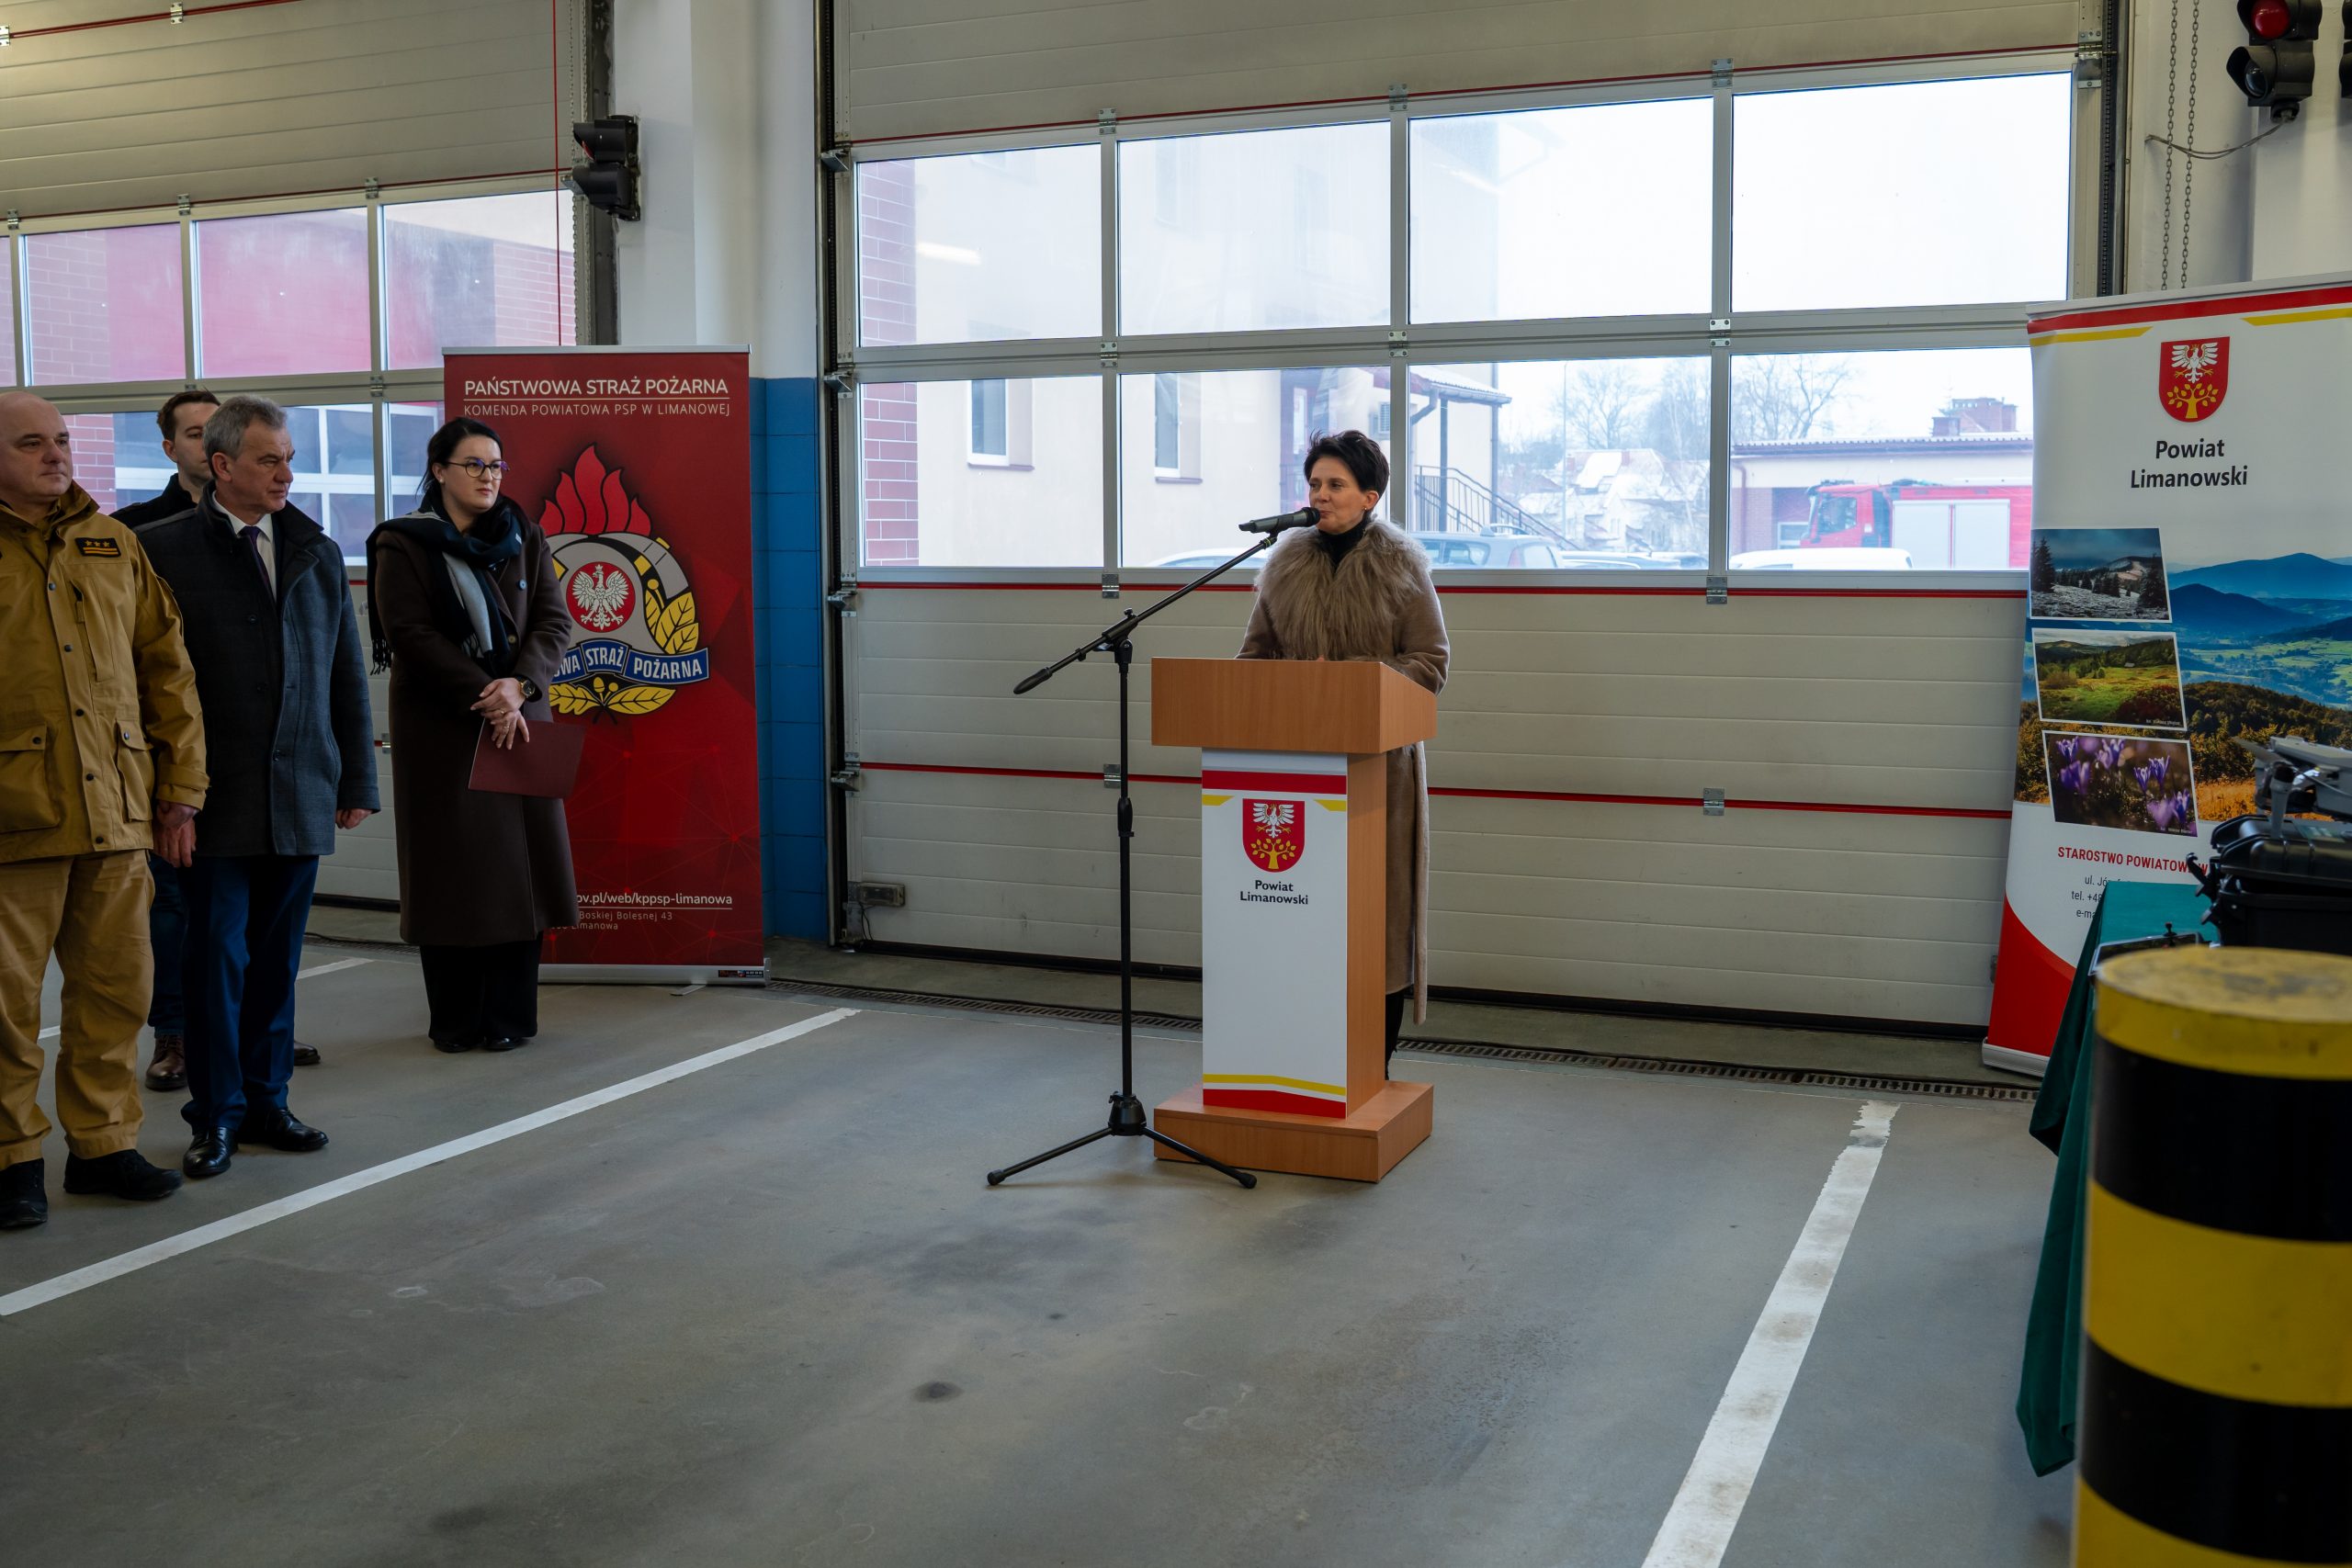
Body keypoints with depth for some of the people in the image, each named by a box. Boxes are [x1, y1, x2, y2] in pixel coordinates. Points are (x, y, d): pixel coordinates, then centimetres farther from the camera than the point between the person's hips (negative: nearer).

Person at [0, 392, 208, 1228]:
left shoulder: (115, 546, 14)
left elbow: (167, 670, 14)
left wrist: (180, 787, 10)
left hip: (117, 812, 4)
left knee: (116, 985, 8)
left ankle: (103, 1140, 21)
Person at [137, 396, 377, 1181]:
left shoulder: (318, 552, 12)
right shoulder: (165, 550, -2)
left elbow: (347, 675, 14)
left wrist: (357, 780, 11)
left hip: (300, 794, 4)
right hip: (215, 796, -4)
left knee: (277, 959, 10)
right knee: (217, 956, 1)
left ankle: (266, 1101, 21)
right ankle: (216, 1116, 13)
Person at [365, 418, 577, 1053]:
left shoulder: (524, 537, 10)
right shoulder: (403, 545, 0)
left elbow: (553, 621, 2)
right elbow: (412, 637, -10)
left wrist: (518, 685, -16)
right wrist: (484, 697, -17)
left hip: (519, 717, 3)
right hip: (440, 727, -3)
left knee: (516, 860, 0)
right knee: (451, 868, -1)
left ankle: (509, 1014, 8)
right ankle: (456, 1019, 7)